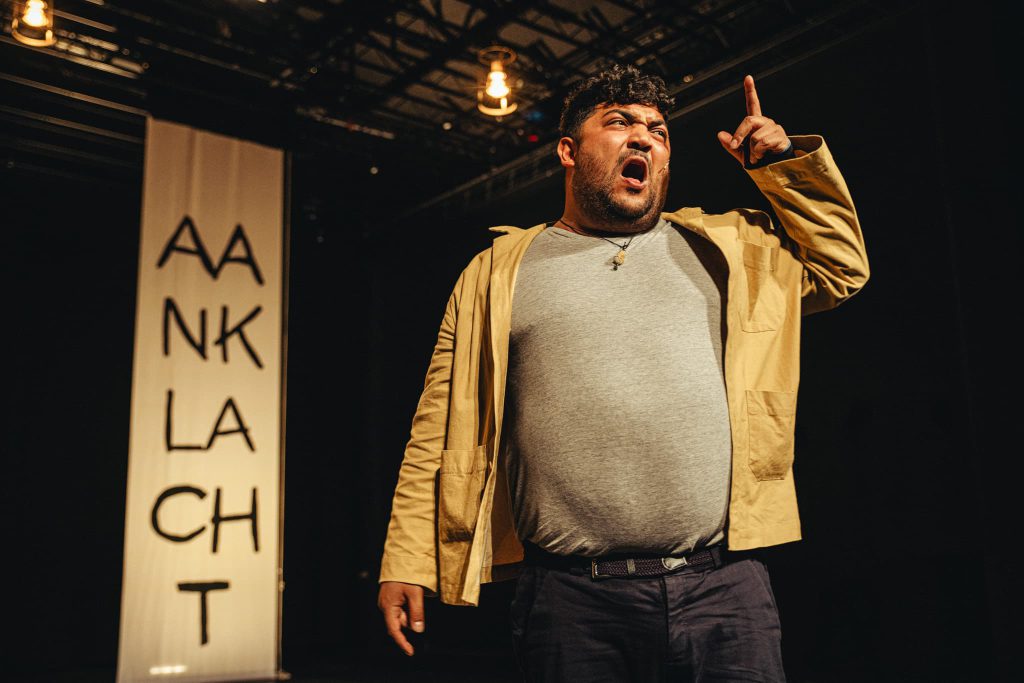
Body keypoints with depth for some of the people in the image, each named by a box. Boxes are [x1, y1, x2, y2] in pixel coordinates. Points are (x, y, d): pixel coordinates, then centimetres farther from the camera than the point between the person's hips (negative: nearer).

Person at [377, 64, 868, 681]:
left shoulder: (726, 248, 16)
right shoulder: (500, 271, 9)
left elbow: (843, 267, 21)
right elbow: (442, 429, 6)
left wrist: (786, 163, 11)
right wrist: (407, 561, 0)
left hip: (724, 587, 2)